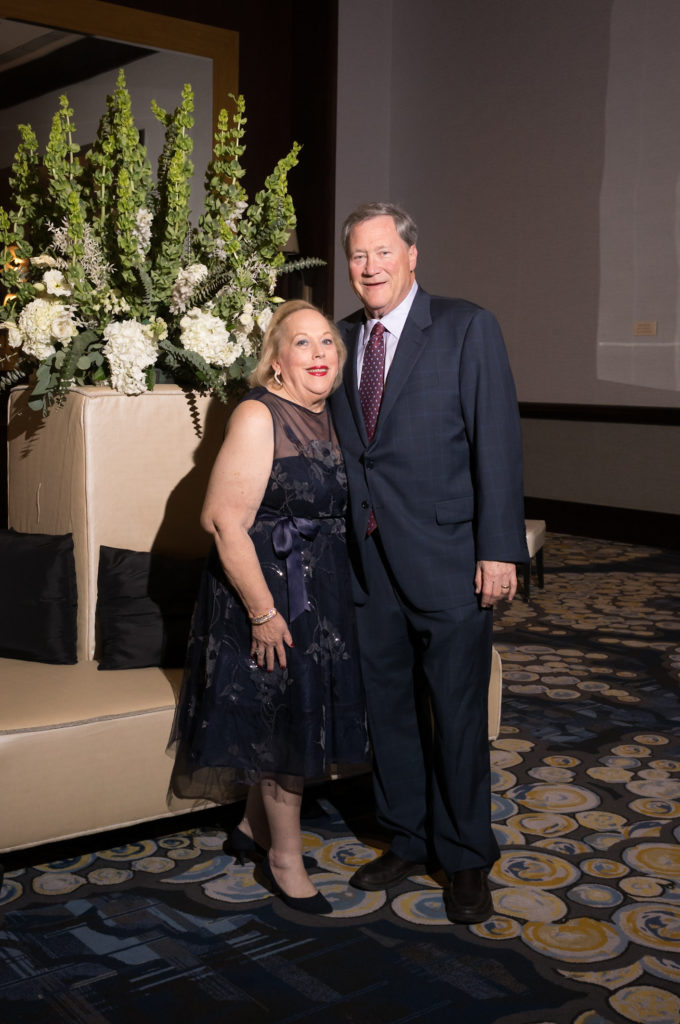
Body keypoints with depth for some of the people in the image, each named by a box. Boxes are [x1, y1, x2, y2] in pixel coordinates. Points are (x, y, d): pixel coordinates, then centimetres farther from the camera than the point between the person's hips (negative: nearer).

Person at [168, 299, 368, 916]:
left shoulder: (326, 416, 7)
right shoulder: (259, 417, -18)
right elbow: (225, 521, -23)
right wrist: (264, 612, -23)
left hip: (322, 589, 8)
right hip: (270, 592, -8)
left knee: (302, 718, 17)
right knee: (284, 722, 4)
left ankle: (253, 829, 38)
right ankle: (286, 859, 24)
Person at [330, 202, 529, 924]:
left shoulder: (466, 328, -4)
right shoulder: (341, 339, 10)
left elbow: (497, 443, -9)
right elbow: (340, 450, 11)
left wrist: (499, 550, -14)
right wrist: (337, 545, 7)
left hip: (446, 560, -5)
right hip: (370, 563, 5)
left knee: (457, 714, 5)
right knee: (388, 708, 14)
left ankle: (465, 860, 23)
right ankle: (407, 841, 33)